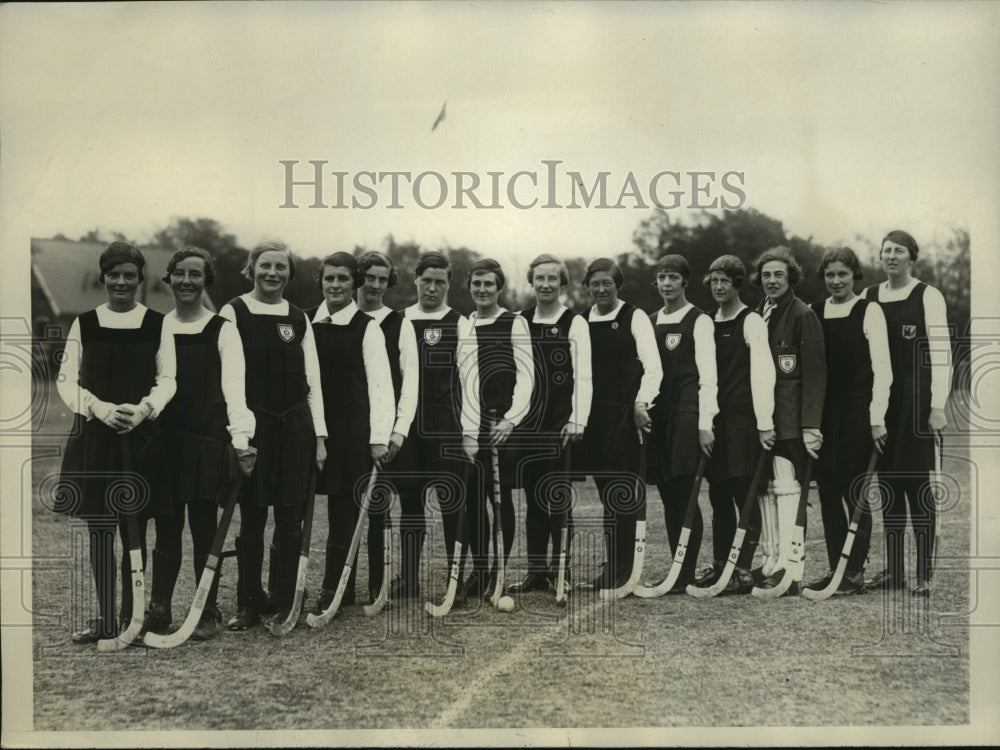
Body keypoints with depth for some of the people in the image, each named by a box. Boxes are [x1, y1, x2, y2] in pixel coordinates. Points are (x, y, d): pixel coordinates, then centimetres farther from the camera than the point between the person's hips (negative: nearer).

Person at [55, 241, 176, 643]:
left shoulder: (157, 324, 4)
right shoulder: (84, 323, 6)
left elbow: (167, 379, 2)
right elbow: (67, 380, 3)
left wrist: (142, 409, -16)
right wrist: (102, 409, -13)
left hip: (142, 435, -1)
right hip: (93, 434, 1)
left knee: (135, 529, 3)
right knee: (99, 529, 4)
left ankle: (130, 616, 14)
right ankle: (105, 618, 15)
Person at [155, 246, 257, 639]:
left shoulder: (222, 330, -2)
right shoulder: (156, 328, 9)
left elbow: (234, 386, -9)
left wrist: (240, 438, -20)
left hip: (208, 443, -3)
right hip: (164, 441, 3)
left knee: (204, 529, 4)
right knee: (166, 529, 9)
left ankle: (207, 614, 14)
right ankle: (157, 610, 18)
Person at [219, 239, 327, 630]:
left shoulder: (299, 319, 10)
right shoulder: (234, 312, 0)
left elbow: (313, 381, 10)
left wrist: (319, 435, 5)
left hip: (295, 425, 3)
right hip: (253, 423, -3)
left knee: (290, 517, 4)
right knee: (252, 517, 4)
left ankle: (283, 603, 15)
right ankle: (249, 604, 15)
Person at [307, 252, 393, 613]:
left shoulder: (366, 327, -3)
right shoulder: (305, 322, 8)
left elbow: (380, 385, -7)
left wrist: (379, 438, -14)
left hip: (352, 429, -4)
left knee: (343, 509, 1)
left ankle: (334, 589, 9)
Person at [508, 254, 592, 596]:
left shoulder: (575, 323, -1)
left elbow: (583, 376, -7)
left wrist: (577, 421, -15)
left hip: (561, 424, -4)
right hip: (528, 423, 4)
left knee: (559, 500, -2)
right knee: (533, 499, 8)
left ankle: (561, 572, 7)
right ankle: (536, 571, 15)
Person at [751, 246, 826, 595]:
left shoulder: (802, 315, -5)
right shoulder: (757, 315, 15)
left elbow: (814, 373, -9)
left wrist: (811, 424, -15)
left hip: (790, 419, -7)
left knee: (786, 487, -10)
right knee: (765, 488, 8)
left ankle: (791, 566, -7)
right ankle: (772, 560, 16)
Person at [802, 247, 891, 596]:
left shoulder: (869, 311, -2)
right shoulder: (813, 312, 10)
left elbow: (881, 367, -6)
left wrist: (877, 418, -12)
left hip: (857, 413, -4)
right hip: (823, 414, 4)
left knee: (853, 489, -2)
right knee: (827, 491, 6)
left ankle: (855, 572, 8)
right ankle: (835, 567, 15)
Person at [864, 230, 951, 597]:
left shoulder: (928, 296, -2)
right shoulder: (868, 297, 10)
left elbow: (941, 354, -6)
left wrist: (938, 406, -13)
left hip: (915, 401, -4)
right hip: (880, 402, 4)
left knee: (917, 483, -3)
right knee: (888, 485, 8)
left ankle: (925, 573, 5)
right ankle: (893, 569, 16)